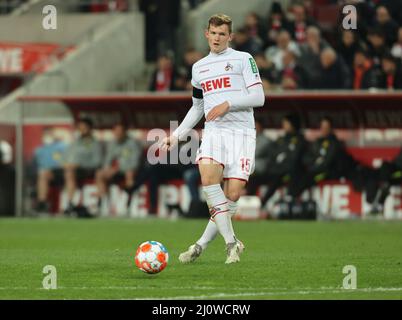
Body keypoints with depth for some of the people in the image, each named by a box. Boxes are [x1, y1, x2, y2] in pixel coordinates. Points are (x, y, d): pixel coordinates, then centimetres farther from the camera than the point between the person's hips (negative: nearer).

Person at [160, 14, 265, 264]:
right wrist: (177, 135, 20)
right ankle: (231, 242, -18)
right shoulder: (199, 67, 21)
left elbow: (258, 97, -2)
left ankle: (203, 244, 1)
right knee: (209, 179, -25)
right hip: (213, 131, 3)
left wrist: (228, 104, -13)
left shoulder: (243, 59, 6)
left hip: (241, 131, -3)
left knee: (233, 194, -12)